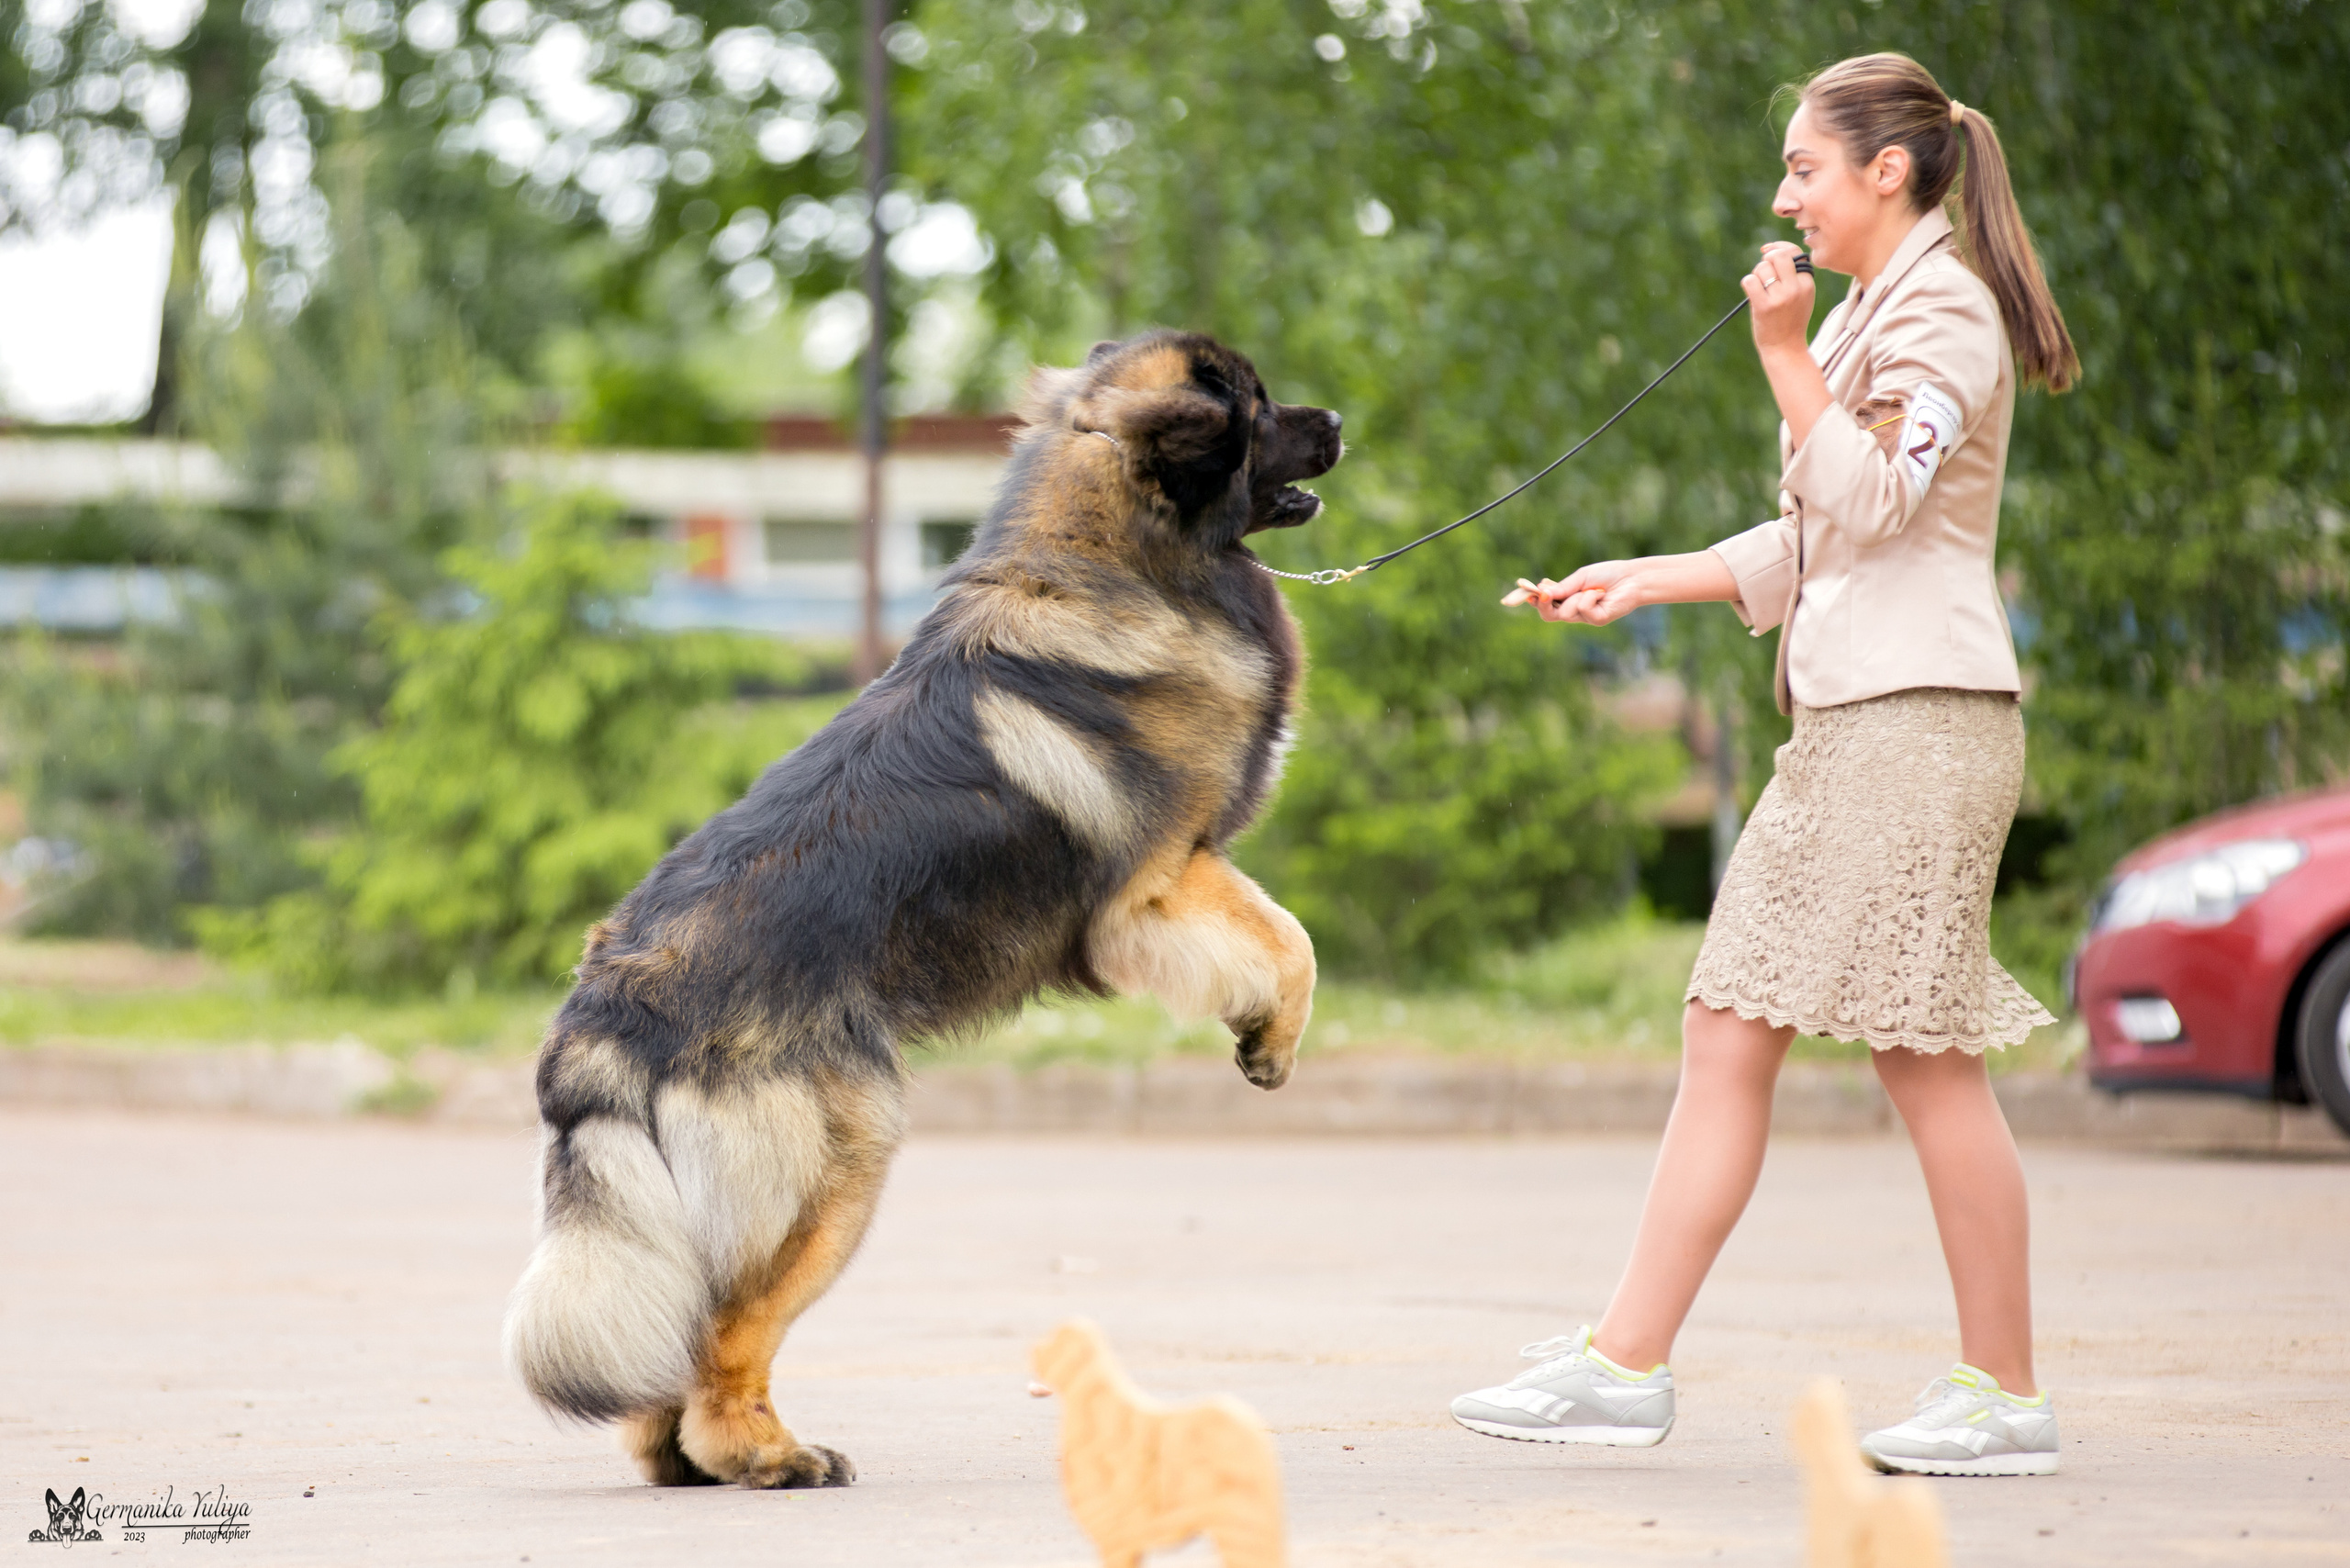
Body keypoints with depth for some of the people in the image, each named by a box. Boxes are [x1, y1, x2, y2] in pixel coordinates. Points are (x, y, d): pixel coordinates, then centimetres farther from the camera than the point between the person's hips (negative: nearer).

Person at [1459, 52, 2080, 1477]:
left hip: (1919, 715, -10)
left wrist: (1785, 355, -19)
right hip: (1846, 723, 10)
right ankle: (1627, 1363, 5)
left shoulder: (1944, 308, -7)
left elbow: (1871, 502, -18)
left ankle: (2008, 1395, 1)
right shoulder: (1870, 317, 23)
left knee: (1929, 1060, -7)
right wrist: (1640, 580, 21)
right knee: (1728, 1038, 5)